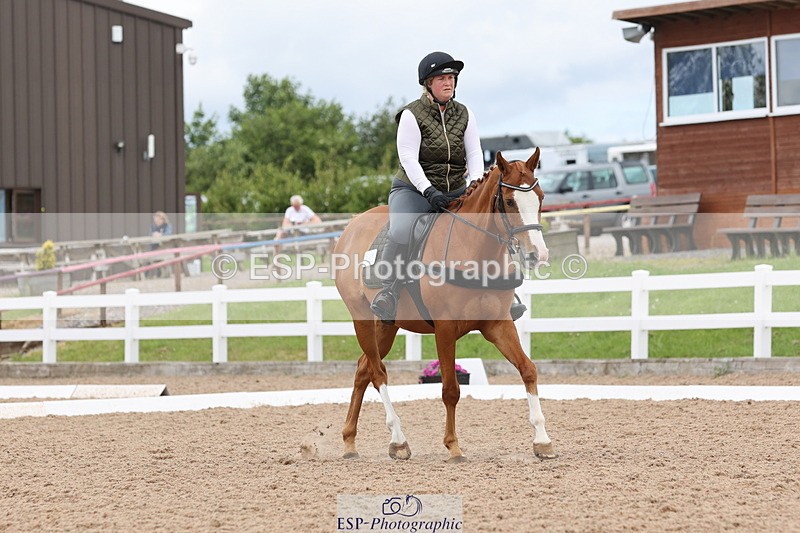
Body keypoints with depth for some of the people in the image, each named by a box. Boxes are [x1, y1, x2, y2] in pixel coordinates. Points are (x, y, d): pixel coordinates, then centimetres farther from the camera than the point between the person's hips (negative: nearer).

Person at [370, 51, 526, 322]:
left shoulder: (464, 114, 9)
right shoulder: (412, 115, -6)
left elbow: (474, 152, 2)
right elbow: (408, 157, -15)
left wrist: (475, 182, -17)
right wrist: (428, 190, -26)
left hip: (455, 192, 5)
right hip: (413, 190, -5)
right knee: (401, 232, -33)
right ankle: (388, 290, -19)